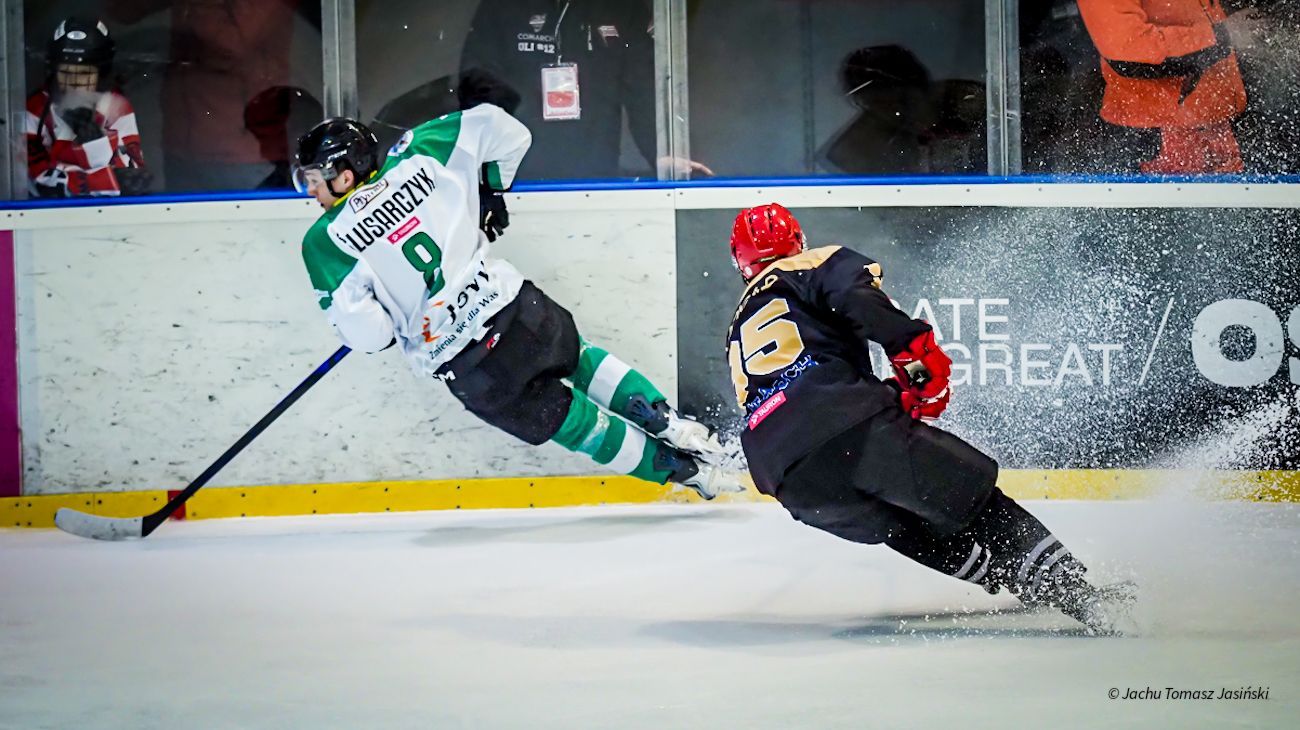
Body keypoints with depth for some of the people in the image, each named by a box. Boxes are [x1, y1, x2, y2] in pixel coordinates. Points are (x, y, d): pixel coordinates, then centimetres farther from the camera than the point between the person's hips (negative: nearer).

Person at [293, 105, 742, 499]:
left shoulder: (325, 243, -6)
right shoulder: (416, 157, 2)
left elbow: (365, 334, -12)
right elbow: (500, 129, 5)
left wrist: (389, 331, 12)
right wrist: (491, 193, 21)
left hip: (467, 370, -3)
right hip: (516, 307, 3)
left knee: (572, 422, 16)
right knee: (582, 358, 35)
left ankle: (685, 470, 18)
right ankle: (669, 425, 22)